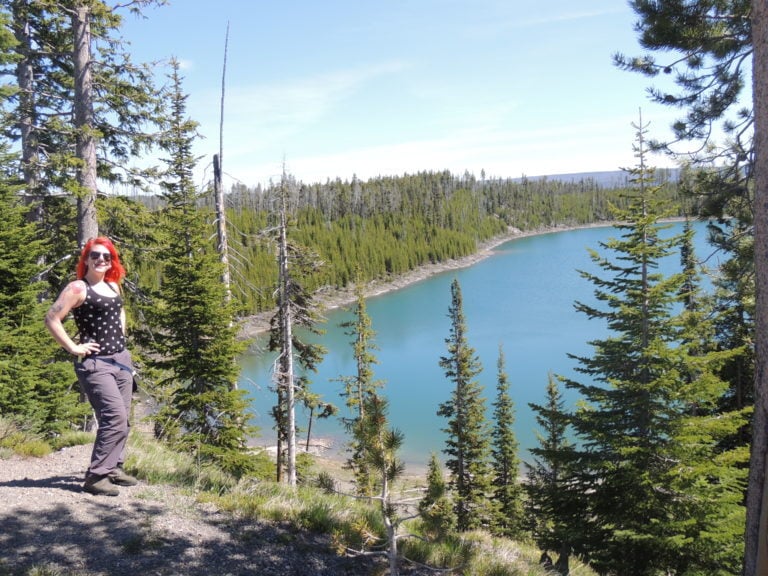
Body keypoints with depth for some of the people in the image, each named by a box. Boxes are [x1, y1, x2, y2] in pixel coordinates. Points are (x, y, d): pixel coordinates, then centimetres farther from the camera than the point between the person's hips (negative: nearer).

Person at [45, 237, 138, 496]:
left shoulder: (114, 287, 13)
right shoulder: (78, 288, -9)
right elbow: (51, 319, -17)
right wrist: (73, 348, -15)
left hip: (122, 359, 8)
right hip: (95, 364, -8)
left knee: (122, 420, 10)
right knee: (115, 418, -16)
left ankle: (113, 468, 23)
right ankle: (95, 477, -8)